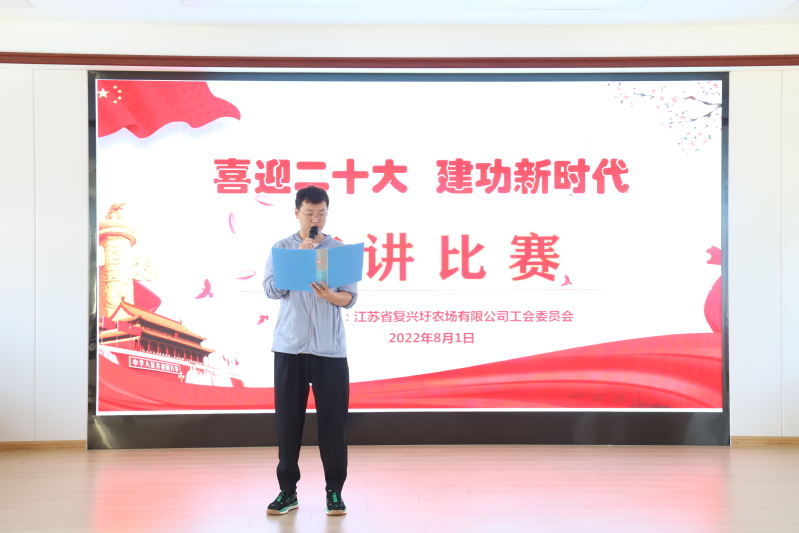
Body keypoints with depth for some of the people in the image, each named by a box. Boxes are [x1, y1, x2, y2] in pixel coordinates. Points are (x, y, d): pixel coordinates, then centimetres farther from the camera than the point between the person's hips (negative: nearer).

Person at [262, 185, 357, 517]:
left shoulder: (341, 250, 4)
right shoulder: (280, 248, 5)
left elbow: (351, 297, -1)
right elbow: (271, 290, -7)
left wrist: (329, 295, -22)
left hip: (330, 349, 0)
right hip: (289, 347, 0)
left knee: (333, 421, 2)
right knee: (288, 420, 4)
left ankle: (334, 491, 13)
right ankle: (287, 491, 15)